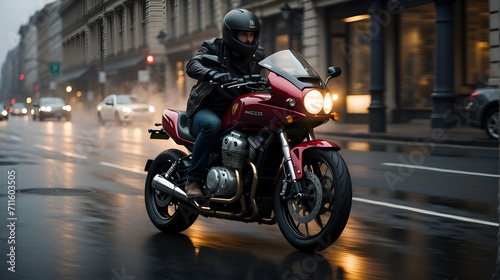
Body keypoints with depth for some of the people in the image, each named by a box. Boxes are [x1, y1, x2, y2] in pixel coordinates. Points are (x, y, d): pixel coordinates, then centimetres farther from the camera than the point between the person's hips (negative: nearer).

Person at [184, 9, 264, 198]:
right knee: (212, 124, -39)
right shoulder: (213, 48, -4)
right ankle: (193, 179, -27)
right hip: (206, 111, -4)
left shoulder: (255, 56, 12)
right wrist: (213, 74, -42)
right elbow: (192, 66, -22)